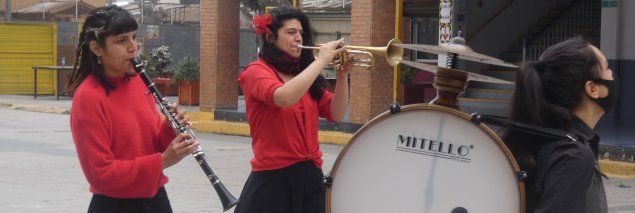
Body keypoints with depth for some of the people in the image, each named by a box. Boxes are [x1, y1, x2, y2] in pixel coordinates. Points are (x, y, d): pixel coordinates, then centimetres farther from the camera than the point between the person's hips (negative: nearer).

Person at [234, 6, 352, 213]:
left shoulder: (305, 74, 13)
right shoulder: (256, 72, -6)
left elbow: (336, 114, 7)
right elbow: (284, 98, -26)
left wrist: (342, 75, -6)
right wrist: (321, 60, -19)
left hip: (311, 176, 6)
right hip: (273, 177, -6)